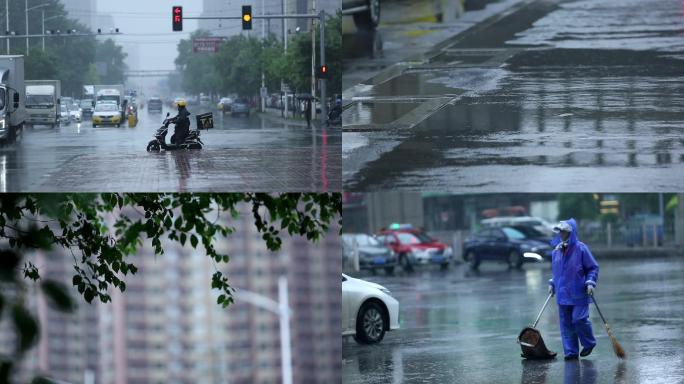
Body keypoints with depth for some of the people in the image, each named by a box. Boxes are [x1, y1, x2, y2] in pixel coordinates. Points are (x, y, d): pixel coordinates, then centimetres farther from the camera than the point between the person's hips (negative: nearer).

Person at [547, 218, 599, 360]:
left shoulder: (581, 249, -8)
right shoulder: (556, 251, 11)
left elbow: (593, 267, -3)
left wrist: (590, 283, -14)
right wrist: (552, 283, 17)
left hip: (579, 294, -6)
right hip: (563, 294, 6)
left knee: (579, 319, -11)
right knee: (566, 323, 3)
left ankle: (589, 343, 14)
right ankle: (571, 352, 7)